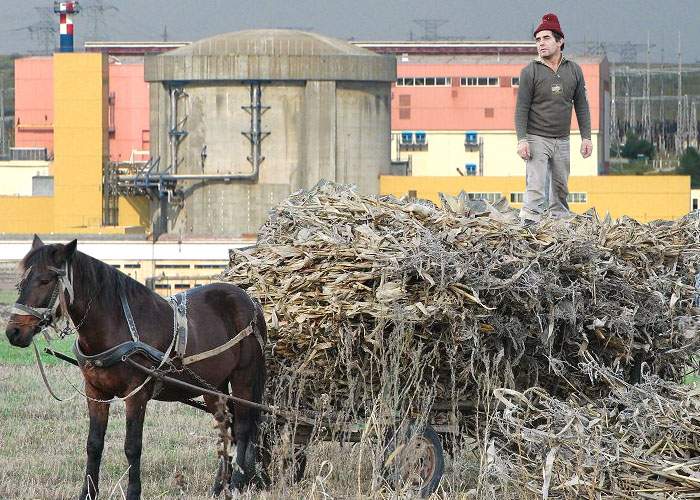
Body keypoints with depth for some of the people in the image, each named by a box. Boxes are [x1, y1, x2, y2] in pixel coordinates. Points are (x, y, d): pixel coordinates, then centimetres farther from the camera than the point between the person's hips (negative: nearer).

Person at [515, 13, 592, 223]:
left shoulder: (574, 70, 8)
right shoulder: (530, 72, -3)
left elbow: (581, 105, 12)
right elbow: (521, 108, -5)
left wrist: (586, 137, 6)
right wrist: (522, 139, -14)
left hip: (562, 141, 4)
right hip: (537, 139, -4)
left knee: (561, 188, 8)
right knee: (535, 188, -13)